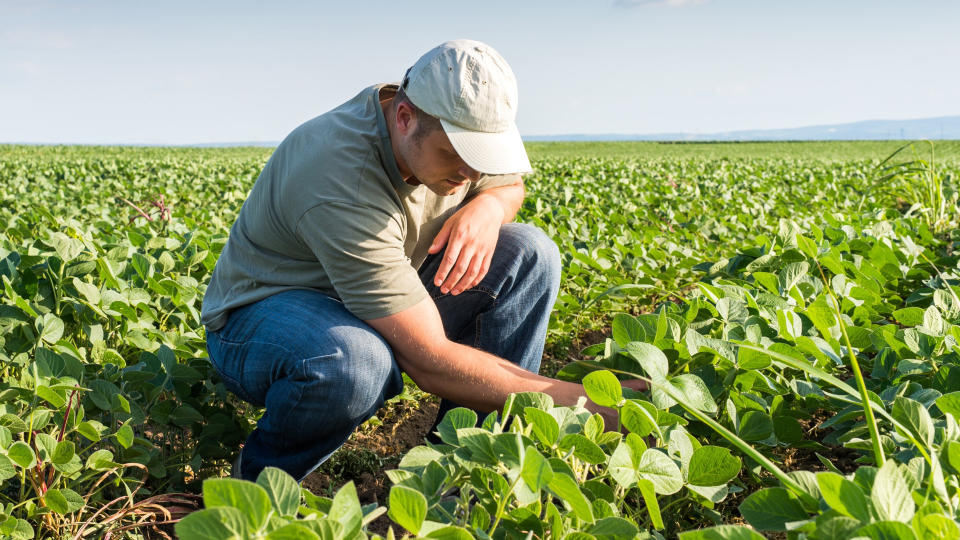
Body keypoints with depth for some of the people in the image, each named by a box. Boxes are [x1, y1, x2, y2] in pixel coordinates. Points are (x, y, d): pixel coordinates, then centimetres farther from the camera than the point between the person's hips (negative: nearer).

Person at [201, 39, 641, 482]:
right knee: (355, 364, -44)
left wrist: (488, 206, -17)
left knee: (530, 253, -10)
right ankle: (259, 479, -9)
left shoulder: (455, 128, -13)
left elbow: (509, 183, 11)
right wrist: (582, 401, -35)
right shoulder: (344, 183, -36)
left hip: (389, 307, 7)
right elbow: (431, 363, -37)